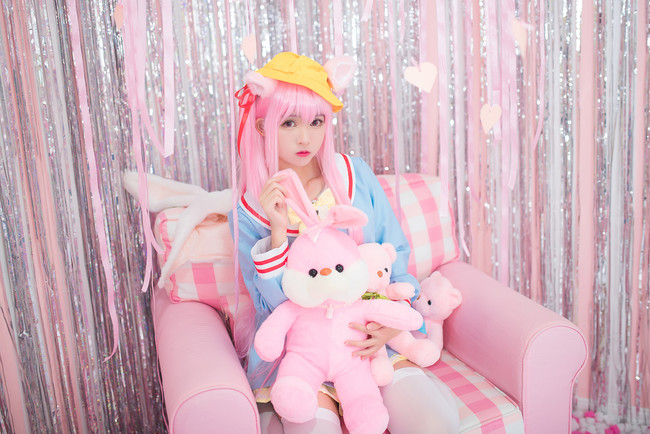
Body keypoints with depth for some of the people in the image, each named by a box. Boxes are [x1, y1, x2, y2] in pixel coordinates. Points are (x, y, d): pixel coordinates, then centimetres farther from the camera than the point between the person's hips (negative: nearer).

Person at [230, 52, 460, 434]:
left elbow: (397, 253, 5)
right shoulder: (249, 212, -1)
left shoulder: (355, 174, 2)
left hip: (370, 339, 2)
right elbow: (276, 302, -7)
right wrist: (278, 231, -20)